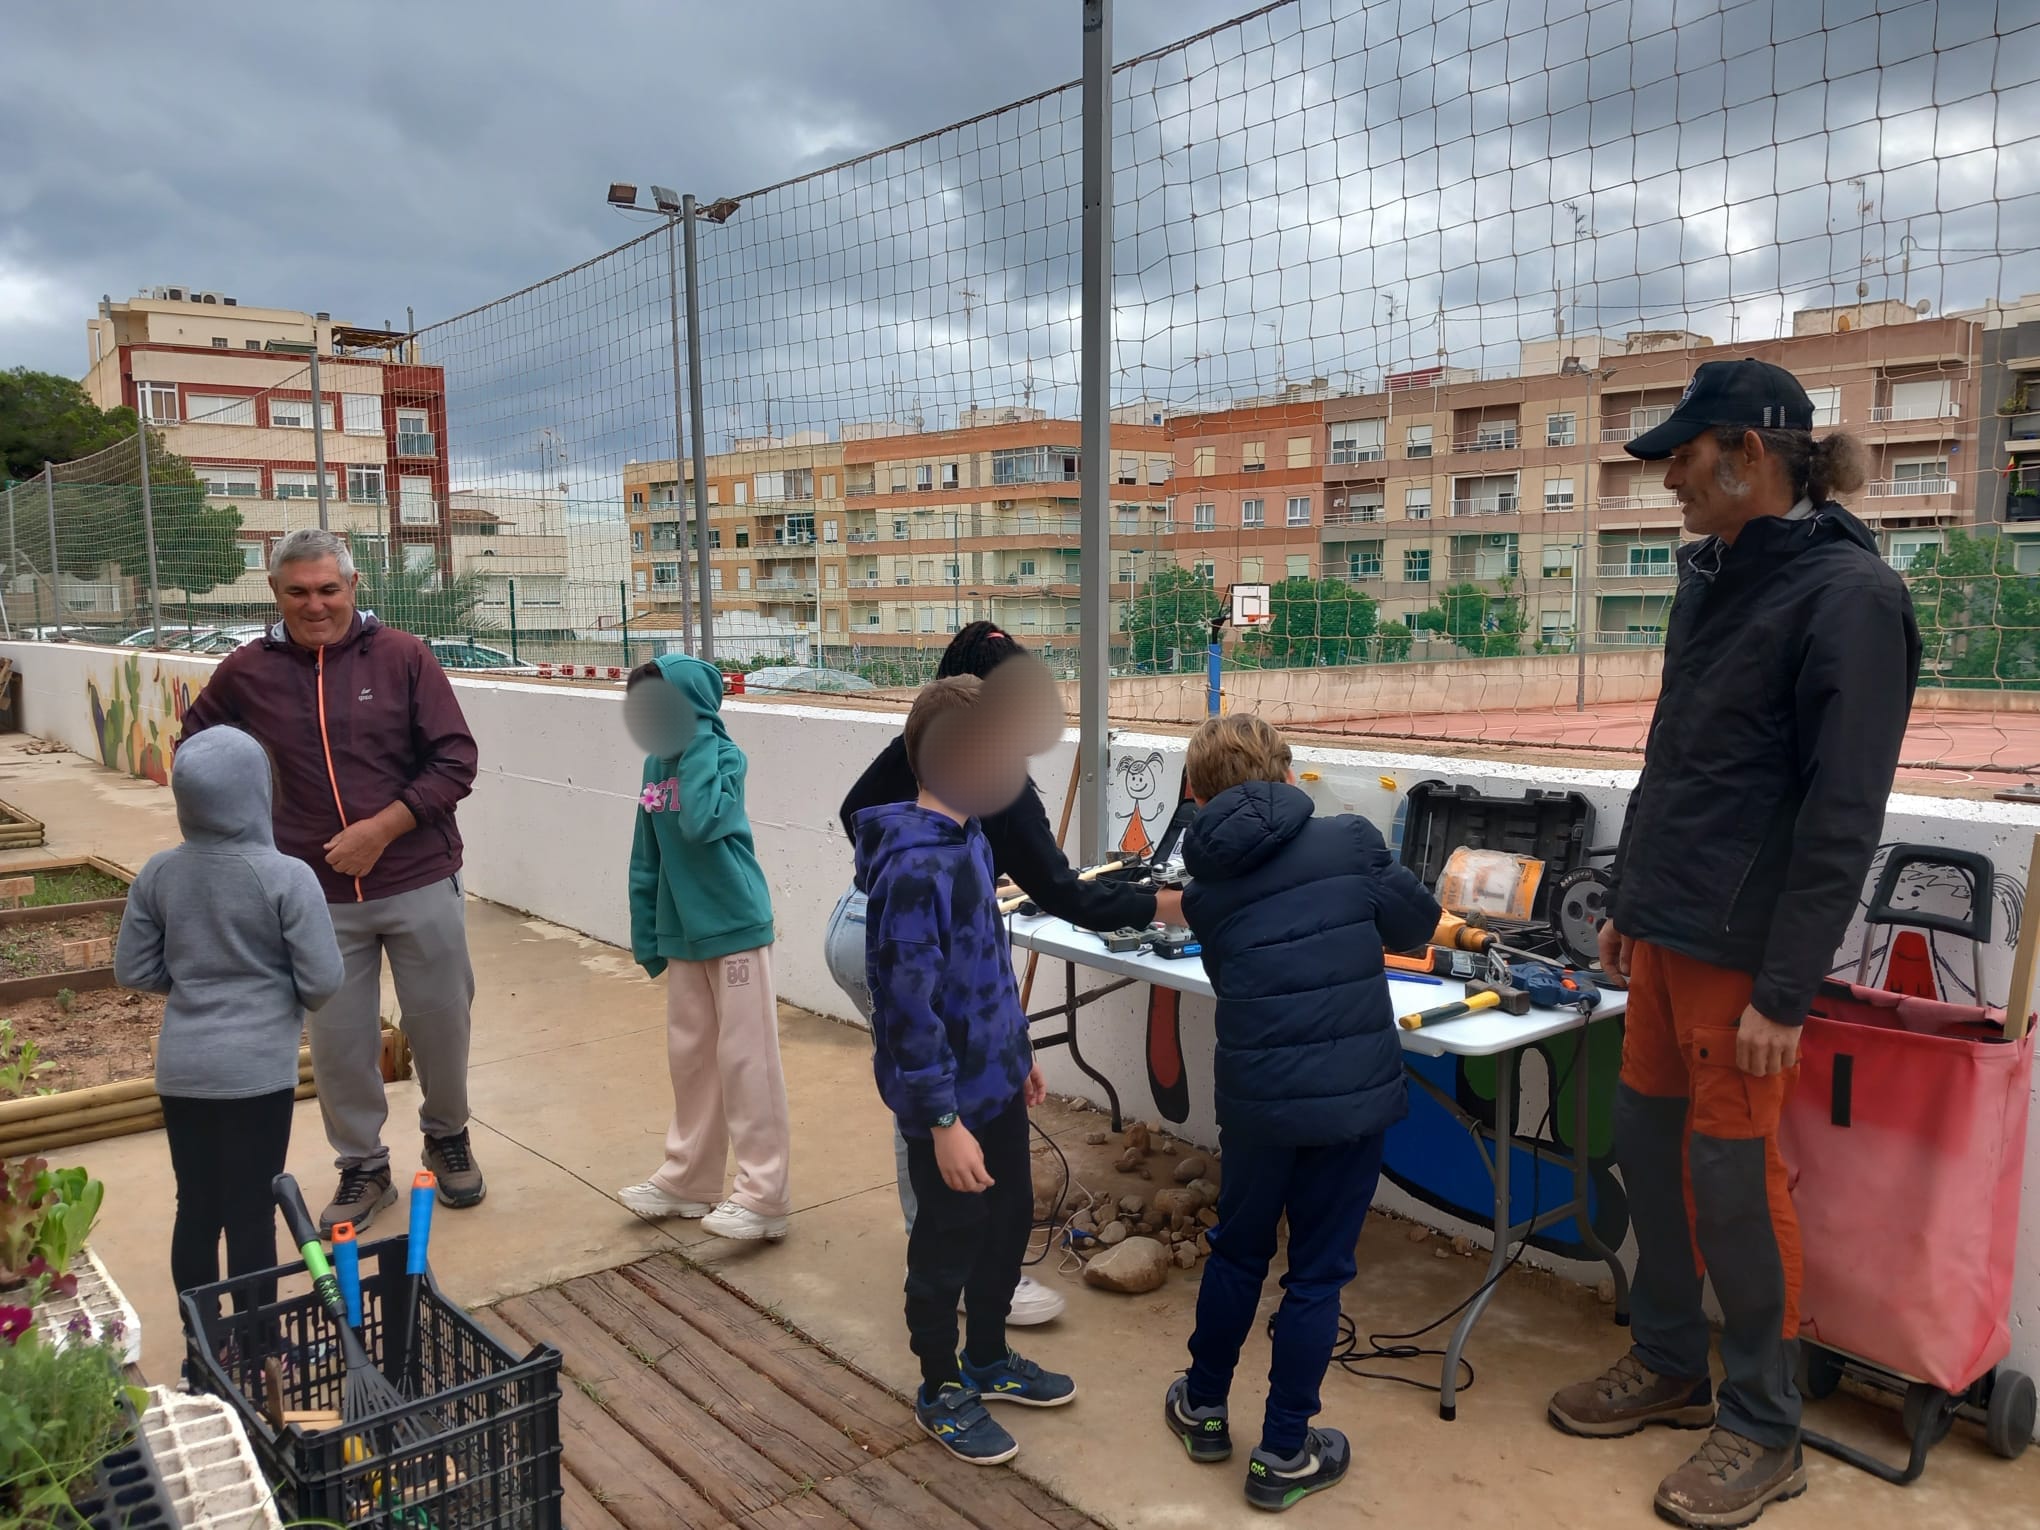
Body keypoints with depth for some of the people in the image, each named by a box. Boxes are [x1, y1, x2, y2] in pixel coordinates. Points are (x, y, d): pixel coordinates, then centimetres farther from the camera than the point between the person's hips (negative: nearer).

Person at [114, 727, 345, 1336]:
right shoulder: (286, 877, -17)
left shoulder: (159, 873, -3)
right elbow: (324, 980, -15)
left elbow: (133, 971, 5)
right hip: (258, 1071, -5)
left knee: (196, 1210, 16)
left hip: (181, 1069, 5)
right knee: (251, 1214, 6)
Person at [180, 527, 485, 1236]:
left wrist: (381, 829, -15)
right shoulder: (247, 671, 1)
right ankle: (362, 1168, 28)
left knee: (441, 1020, 10)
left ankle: (447, 1136, 36)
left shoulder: (402, 657, -5)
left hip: (420, 884, -1)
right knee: (338, 1041, 7)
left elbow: (455, 762, -6)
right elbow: (196, 745, 19)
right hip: (318, 896, 1)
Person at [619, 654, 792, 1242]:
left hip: (735, 928, -7)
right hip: (684, 934, 7)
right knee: (690, 1056, 15)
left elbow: (701, 821, -31)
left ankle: (763, 1196, 5)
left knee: (746, 1059, -2)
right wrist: (646, 937, 12)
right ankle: (688, 1179, 29)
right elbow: (647, 860, 11)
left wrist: (696, 744, -24)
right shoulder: (656, 765, 6)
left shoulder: (724, 756, -12)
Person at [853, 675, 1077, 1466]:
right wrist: (943, 1121, -24)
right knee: (948, 1246, 11)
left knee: (1009, 1223, 22)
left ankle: (987, 1361, 44)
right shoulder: (915, 867, -27)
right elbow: (910, 1006, -26)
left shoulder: (969, 836, 3)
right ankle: (942, 1392, 33)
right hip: (950, 1098, -9)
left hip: (995, 1079, 9)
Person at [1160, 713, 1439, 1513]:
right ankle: (1283, 1454, 21)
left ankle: (1205, 1407, 38)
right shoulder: (1350, 840, -4)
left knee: (1237, 1247, 22)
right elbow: (1418, 921, 6)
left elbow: (1230, 978, 12)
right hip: (1353, 1091, -2)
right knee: (1317, 1270, 10)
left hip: (1256, 1094, 2)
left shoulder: (1206, 887, 5)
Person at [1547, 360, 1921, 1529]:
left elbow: (1841, 817, -18)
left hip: (1743, 947, -8)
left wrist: (1787, 991, -18)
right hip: (1668, 928, 8)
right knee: (1649, 1144, 14)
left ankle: (1765, 1432, 20)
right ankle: (1672, 1367, 32)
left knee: (1733, 1172, 1)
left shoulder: (1846, 596, -14)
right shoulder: (1714, 579, 11)